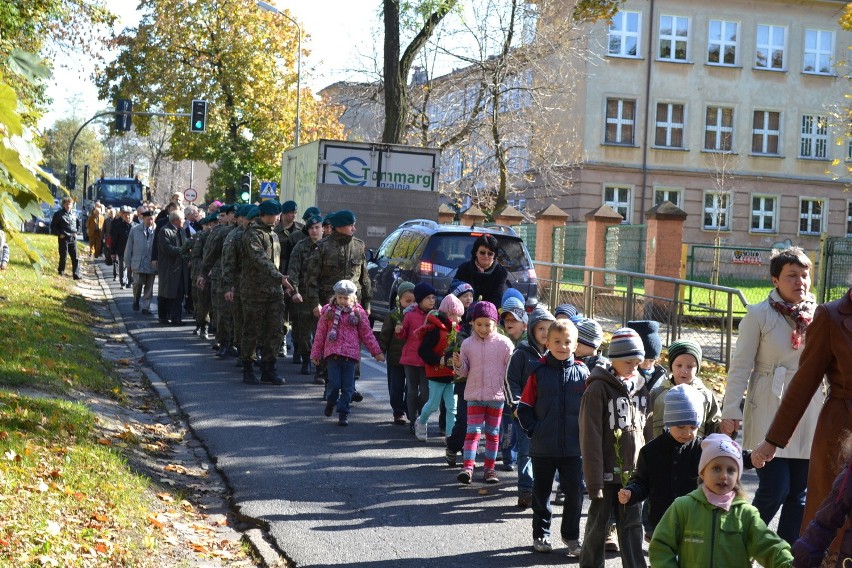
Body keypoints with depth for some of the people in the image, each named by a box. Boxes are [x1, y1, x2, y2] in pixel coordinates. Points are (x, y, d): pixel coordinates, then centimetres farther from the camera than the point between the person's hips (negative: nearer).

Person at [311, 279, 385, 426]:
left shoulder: (358, 312, 5)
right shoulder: (328, 311, 5)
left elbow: (367, 334, 9)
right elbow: (320, 333, 8)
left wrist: (376, 352, 8)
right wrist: (316, 353, 9)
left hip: (350, 353, 1)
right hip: (332, 352, 0)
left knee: (348, 386, 1)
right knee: (334, 383, -3)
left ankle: (343, 413, 11)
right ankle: (331, 402, 27)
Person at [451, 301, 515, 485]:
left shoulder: (504, 343, -6)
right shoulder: (467, 344, -1)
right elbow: (464, 371, 6)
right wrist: (458, 365, -15)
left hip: (497, 395, 0)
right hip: (474, 395, 0)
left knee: (493, 433, 10)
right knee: (473, 431, -6)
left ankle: (489, 468, 17)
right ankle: (468, 467, -9)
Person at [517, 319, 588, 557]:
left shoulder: (582, 373, -1)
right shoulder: (539, 372, -3)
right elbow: (525, 406, 1)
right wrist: (533, 430, -6)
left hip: (574, 447, 0)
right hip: (543, 447, 0)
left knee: (575, 491, 2)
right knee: (541, 492, 12)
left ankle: (571, 535, 19)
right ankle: (541, 533, 27)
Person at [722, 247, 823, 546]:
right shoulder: (759, 315, -4)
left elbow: (829, 364, 14)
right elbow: (741, 366, -5)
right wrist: (731, 410, -9)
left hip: (807, 415, 4)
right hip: (769, 416, -4)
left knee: (800, 492, 7)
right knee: (774, 490, -9)